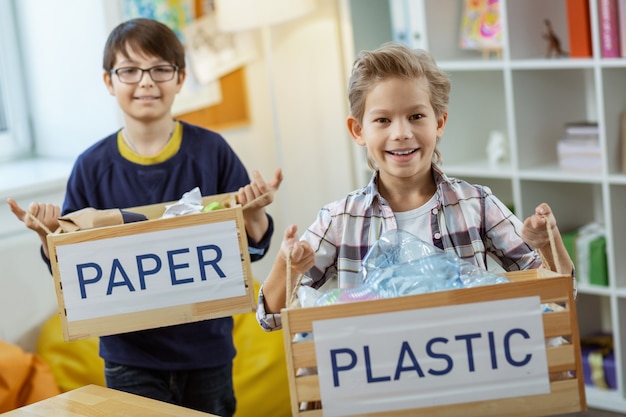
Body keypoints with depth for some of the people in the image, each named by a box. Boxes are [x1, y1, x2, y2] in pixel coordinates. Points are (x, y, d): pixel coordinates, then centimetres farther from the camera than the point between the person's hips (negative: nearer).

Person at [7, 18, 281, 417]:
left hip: (207, 349, 0)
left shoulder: (211, 151, -4)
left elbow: (252, 246, 0)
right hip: (131, 357, 0)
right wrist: (48, 234, -18)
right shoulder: (93, 166, -3)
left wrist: (255, 212, -20)